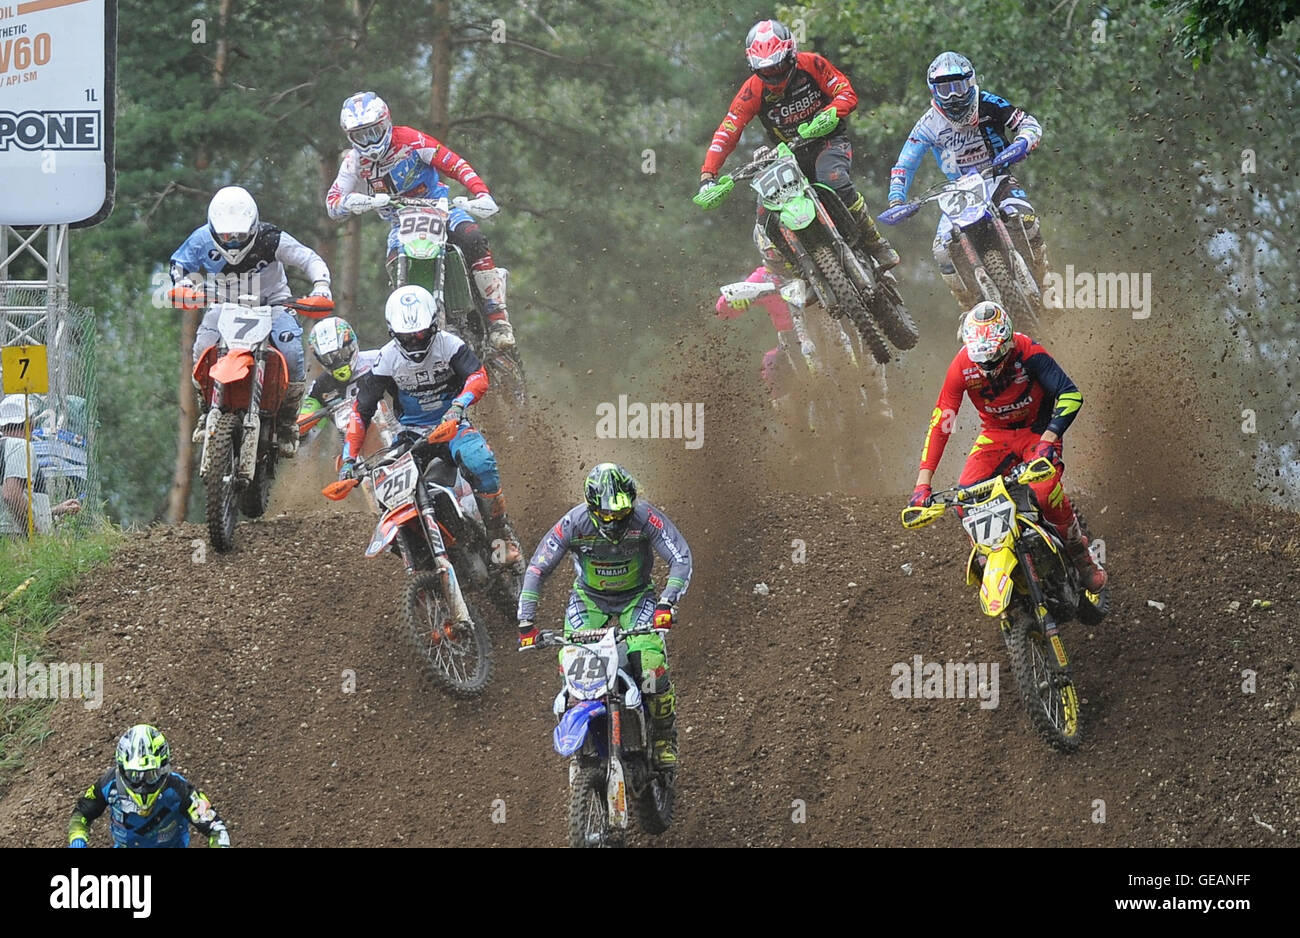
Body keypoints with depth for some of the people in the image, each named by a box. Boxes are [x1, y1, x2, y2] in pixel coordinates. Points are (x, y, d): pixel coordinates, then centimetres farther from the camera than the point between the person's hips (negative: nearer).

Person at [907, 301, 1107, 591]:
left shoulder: (1027, 352, -25)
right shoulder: (961, 367, -18)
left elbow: (1071, 394, -28)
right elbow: (940, 422, -16)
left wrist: (1048, 440, -42)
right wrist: (922, 484, -22)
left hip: (1037, 430, -3)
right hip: (995, 434, 3)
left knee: (1044, 491, -31)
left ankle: (1080, 552, -6)